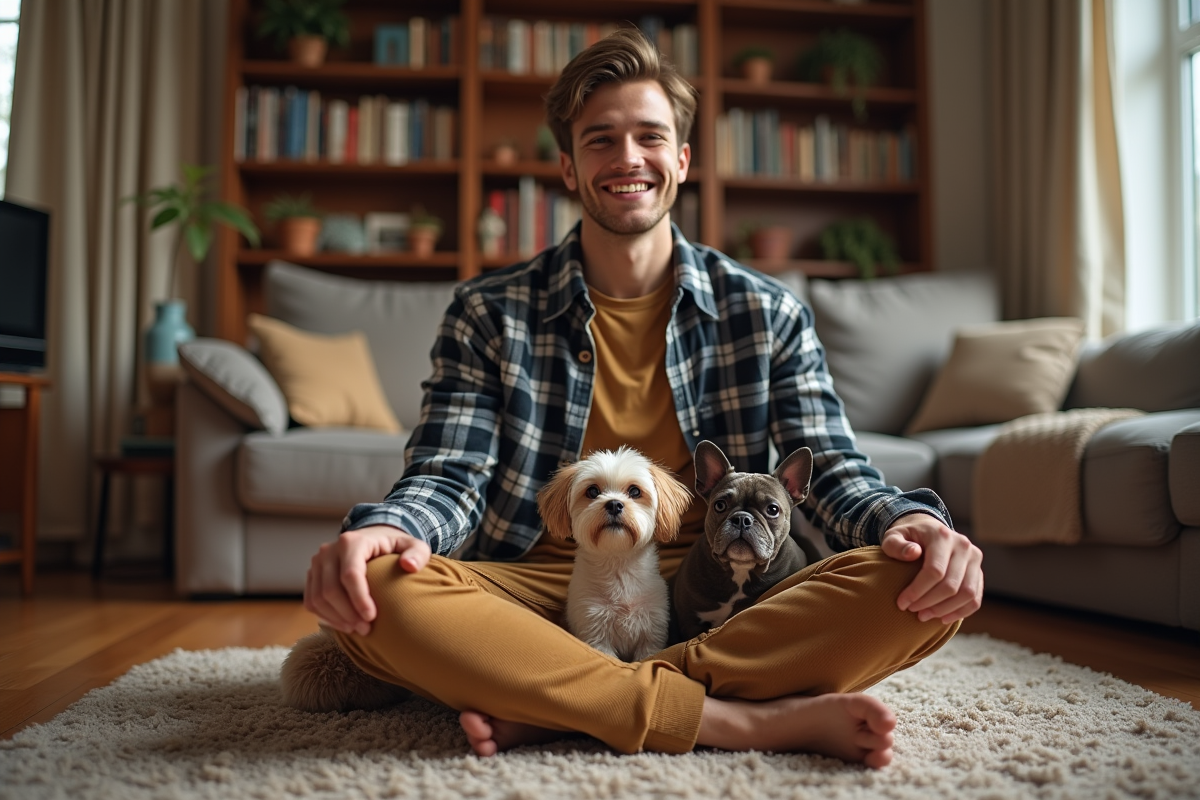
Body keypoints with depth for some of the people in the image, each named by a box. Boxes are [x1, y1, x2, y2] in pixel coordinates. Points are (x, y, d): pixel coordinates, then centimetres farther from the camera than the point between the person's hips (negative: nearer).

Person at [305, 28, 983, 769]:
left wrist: (910, 520, -22)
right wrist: (382, 529, -27)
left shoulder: (768, 314, 8)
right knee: (378, 590, -30)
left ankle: (552, 706, -24)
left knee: (921, 586, -24)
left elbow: (833, 473, 2)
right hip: (543, 593, 0)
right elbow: (449, 479, -2)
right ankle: (752, 719, -27)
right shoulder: (488, 314, 6)